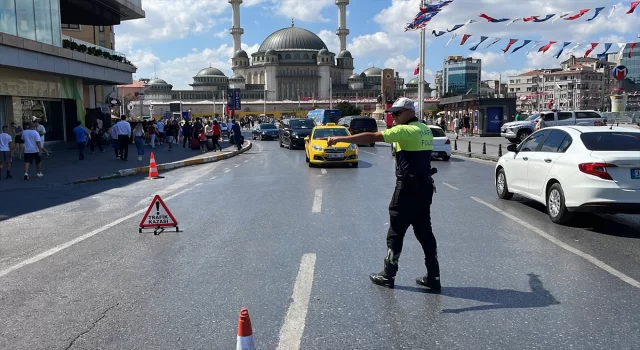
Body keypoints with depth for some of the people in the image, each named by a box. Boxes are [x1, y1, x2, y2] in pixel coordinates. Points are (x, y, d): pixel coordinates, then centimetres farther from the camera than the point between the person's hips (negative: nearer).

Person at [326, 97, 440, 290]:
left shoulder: (405, 130, -14)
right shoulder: (425, 129, 13)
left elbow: (371, 137, -20)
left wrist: (340, 139, -19)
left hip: (409, 187, -9)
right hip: (425, 186, 9)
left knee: (396, 232, 3)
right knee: (424, 231, 12)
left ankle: (388, 275, 13)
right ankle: (433, 277, 14)